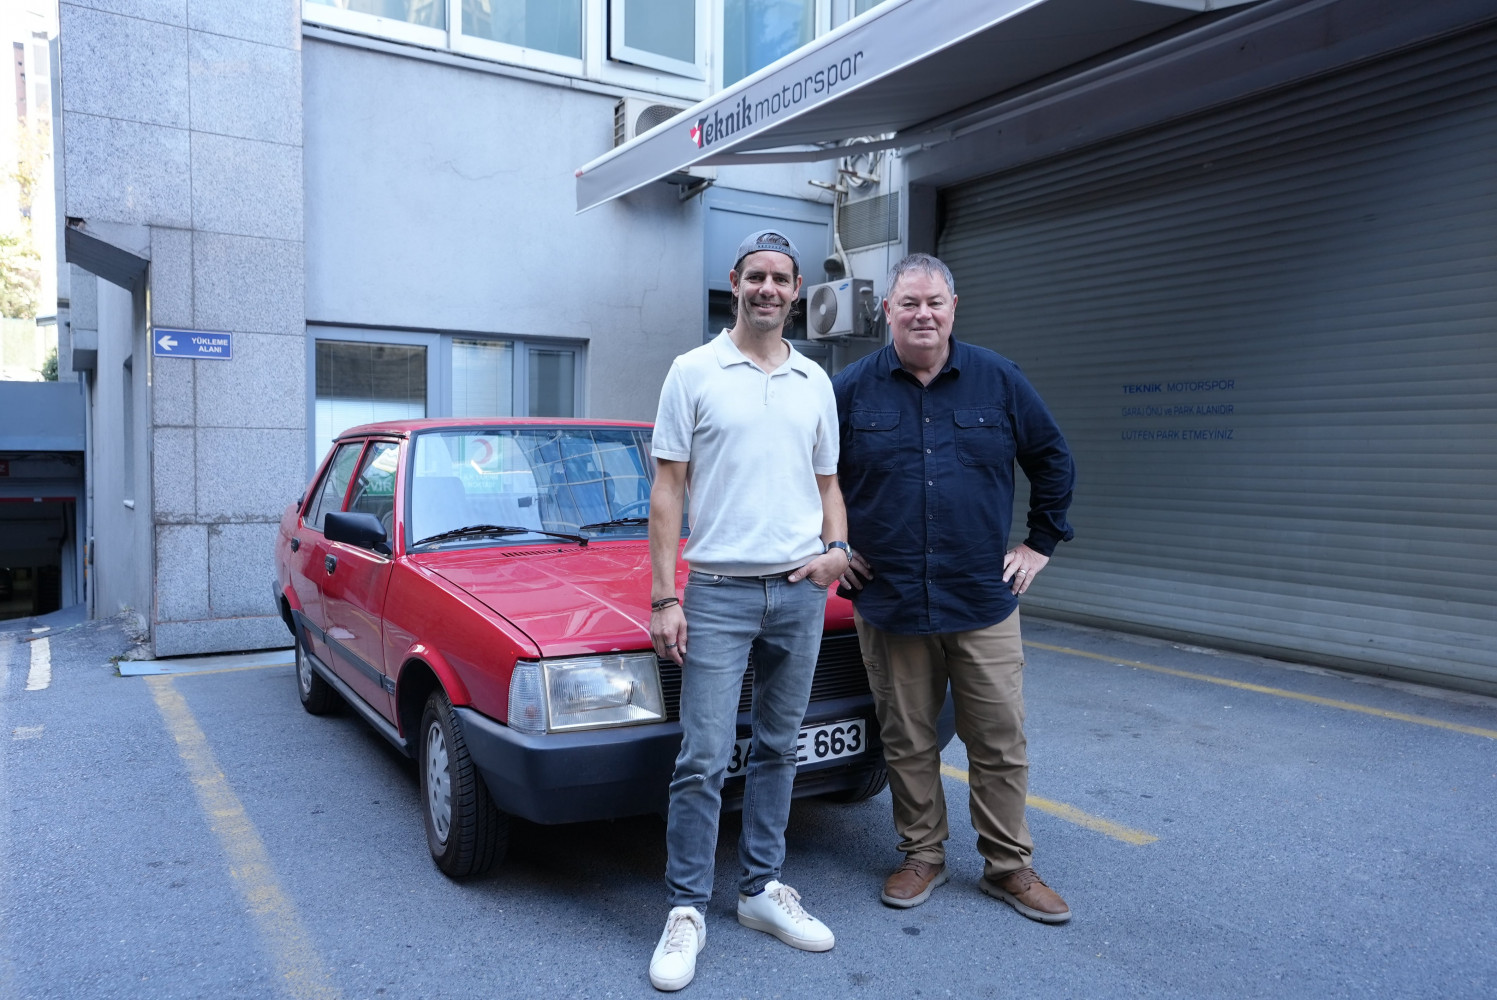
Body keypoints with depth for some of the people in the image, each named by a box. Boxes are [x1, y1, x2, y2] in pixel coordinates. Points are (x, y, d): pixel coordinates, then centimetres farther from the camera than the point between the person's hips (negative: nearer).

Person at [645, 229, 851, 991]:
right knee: (704, 759, -4)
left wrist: (838, 548, -2)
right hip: (720, 591, -4)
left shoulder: (815, 381, 11)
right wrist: (664, 598, -9)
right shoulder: (694, 372, -1)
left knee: (778, 749, 13)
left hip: (801, 592, 4)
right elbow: (666, 490, -3)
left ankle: (761, 889, 26)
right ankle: (687, 911, 10)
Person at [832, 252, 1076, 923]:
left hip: (983, 601, 1)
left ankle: (1009, 866, 24)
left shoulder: (999, 381, 4)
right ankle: (922, 856, 28)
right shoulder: (850, 390, 2)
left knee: (1000, 743, 7)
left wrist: (1040, 543, 9)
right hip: (887, 604, 0)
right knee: (907, 742, 10)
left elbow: (1054, 462, 13)